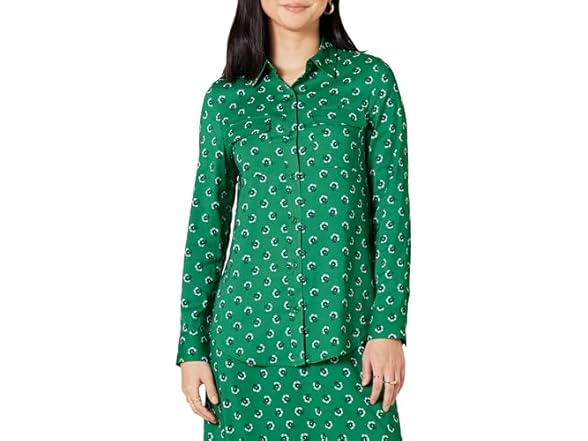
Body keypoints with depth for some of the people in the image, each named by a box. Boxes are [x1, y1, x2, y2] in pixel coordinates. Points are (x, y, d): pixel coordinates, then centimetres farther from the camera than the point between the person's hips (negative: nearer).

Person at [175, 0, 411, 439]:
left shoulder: (370, 78, 1)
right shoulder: (226, 96, 4)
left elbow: (393, 207, -1)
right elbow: (207, 225, 6)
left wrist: (389, 327, -6)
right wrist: (192, 346, 4)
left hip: (344, 335, -1)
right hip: (247, 330, 1)